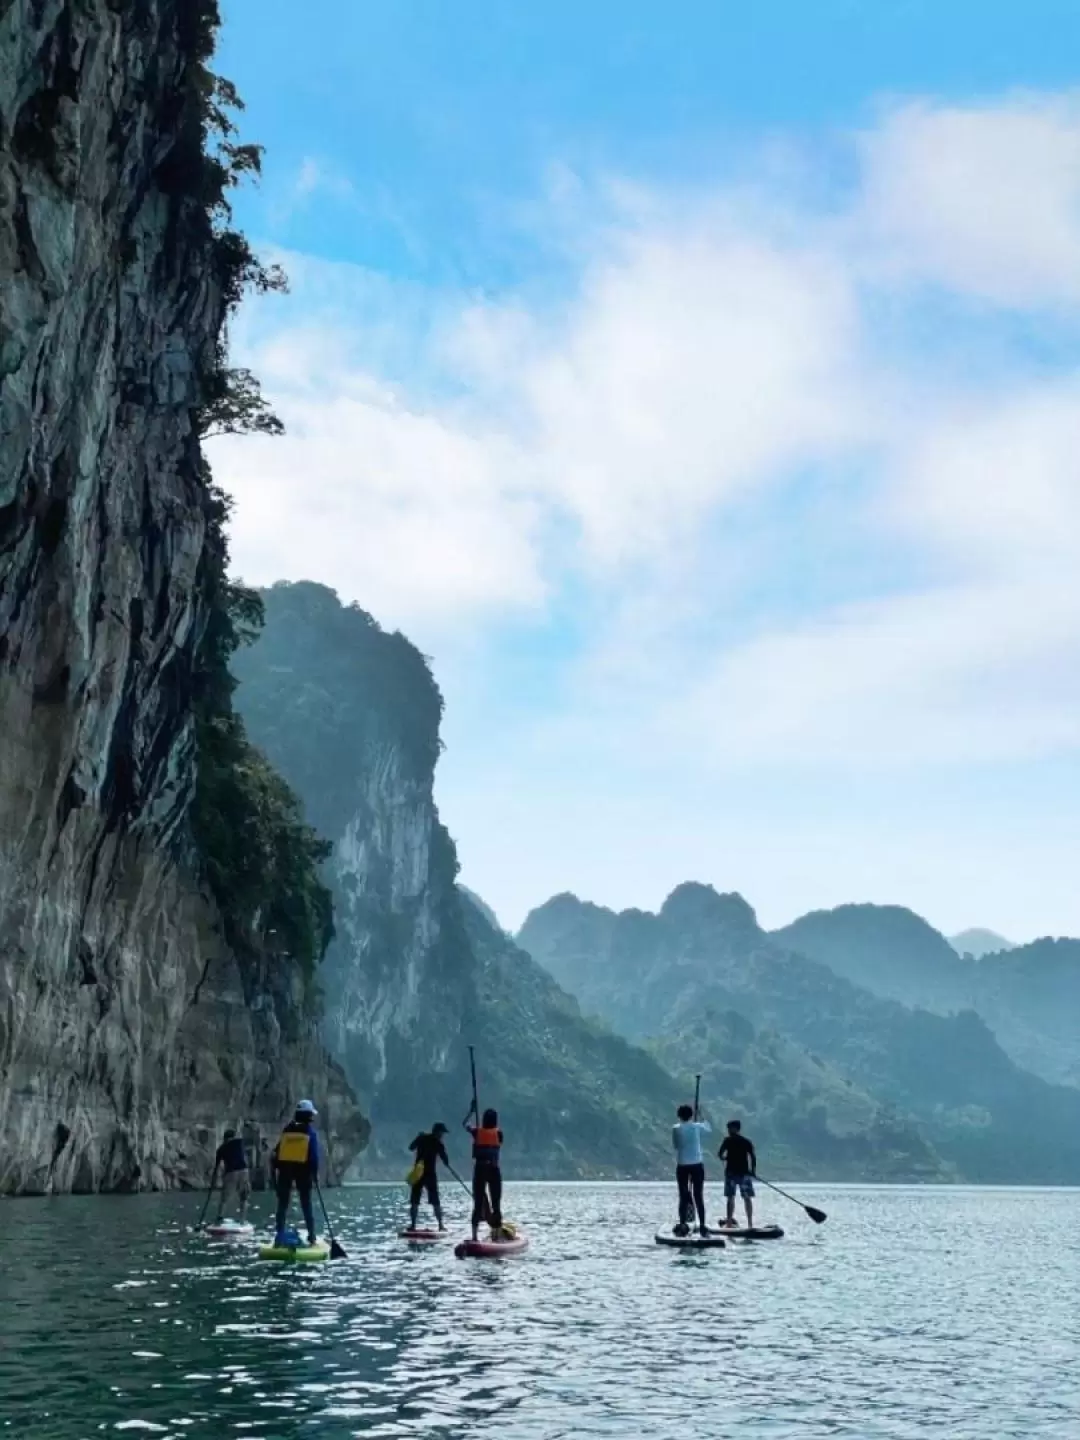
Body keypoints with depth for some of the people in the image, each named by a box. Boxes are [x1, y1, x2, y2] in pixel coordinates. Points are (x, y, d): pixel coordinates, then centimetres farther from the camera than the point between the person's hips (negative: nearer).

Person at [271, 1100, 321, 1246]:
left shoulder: (287, 1130, 11)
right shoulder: (310, 1131, 0)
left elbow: (277, 1150, 9)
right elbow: (314, 1154, -6)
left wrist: (274, 1169, 12)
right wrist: (315, 1172, 1)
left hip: (285, 1168, 2)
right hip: (303, 1169, -2)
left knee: (283, 1203, 6)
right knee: (306, 1203, 8)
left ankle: (279, 1236, -2)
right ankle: (312, 1236, 8)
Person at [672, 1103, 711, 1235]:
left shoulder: (675, 1129, -3)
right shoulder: (697, 1126, -3)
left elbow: (675, 1145, 8)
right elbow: (709, 1130, 17)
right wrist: (703, 1119, 30)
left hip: (682, 1165, 0)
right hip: (697, 1165, 0)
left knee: (683, 1197, 5)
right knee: (698, 1196, 4)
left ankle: (683, 1226, 0)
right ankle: (702, 1226, 2)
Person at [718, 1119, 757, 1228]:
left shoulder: (728, 1140, -3)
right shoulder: (747, 1142, 5)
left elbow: (720, 1155, -8)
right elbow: (752, 1157, -1)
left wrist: (725, 1158, 13)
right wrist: (753, 1171, 7)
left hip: (731, 1172, -2)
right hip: (744, 1172, 2)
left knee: (730, 1198, 2)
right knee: (747, 1198, 7)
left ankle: (729, 1222, -2)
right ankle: (750, 1224, 5)